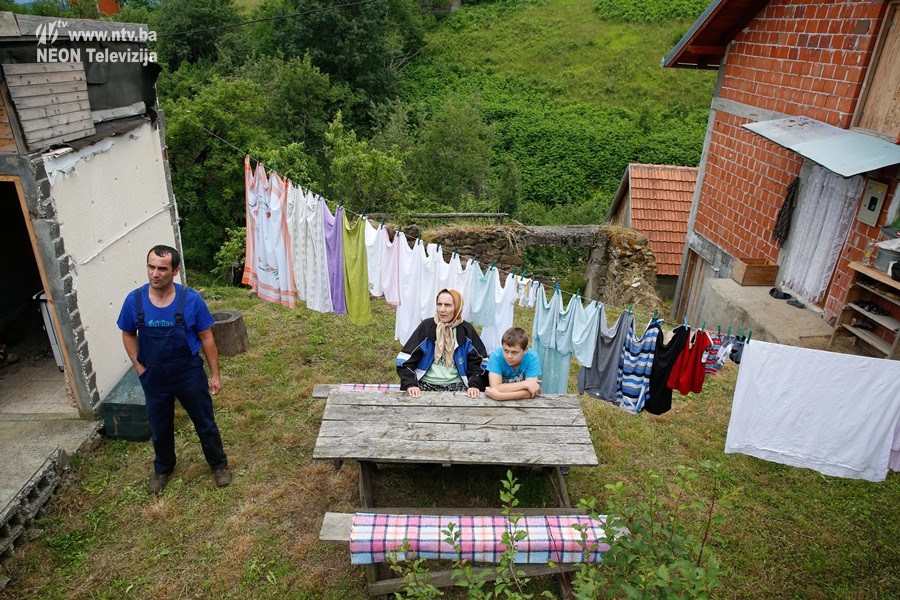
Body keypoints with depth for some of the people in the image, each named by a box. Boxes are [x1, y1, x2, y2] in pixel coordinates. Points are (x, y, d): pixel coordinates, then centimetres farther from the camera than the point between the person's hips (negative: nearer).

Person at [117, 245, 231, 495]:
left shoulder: (191, 300, -17)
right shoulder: (134, 300, -11)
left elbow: (206, 338, -8)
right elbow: (128, 335, 6)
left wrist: (215, 374, -6)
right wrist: (139, 367, -1)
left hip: (189, 374, -2)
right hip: (154, 378, 2)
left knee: (205, 424, 12)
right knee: (160, 427, 21)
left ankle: (219, 464, 36)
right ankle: (163, 468, 46)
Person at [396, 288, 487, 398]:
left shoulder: (466, 330, 3)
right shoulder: (426, 326, 0)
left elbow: (478, 361, 6)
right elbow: (406, 359, -2)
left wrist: (474, 385, -9)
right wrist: (410, 384, -15)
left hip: (456, 385, 1)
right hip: (426, 384, -1)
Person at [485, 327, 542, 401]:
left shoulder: (532, 358, -19)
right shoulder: (496, 356, -18)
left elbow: (529, 393, -24)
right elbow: (495, 387, -25)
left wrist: (499, 395, -32)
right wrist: (525, 384, -27)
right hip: (499, 403, 1)